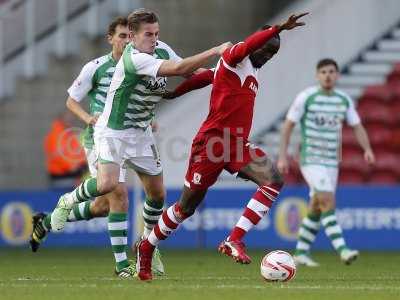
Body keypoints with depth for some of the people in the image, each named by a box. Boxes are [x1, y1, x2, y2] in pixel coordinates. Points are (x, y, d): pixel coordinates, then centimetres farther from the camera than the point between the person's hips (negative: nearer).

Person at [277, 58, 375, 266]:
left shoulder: (344, 100, 6)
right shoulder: (305, 97, -8)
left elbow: (357, 126, 7)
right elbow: (288, 126, -3)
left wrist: (367, 149, -11)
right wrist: (282, 157, -7)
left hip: (331, 162, 6)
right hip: (310, 160, -6)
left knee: (316, 208, 9)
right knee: (328, 202, -20)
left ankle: (301, 253, 20)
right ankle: (342, 249, -27)